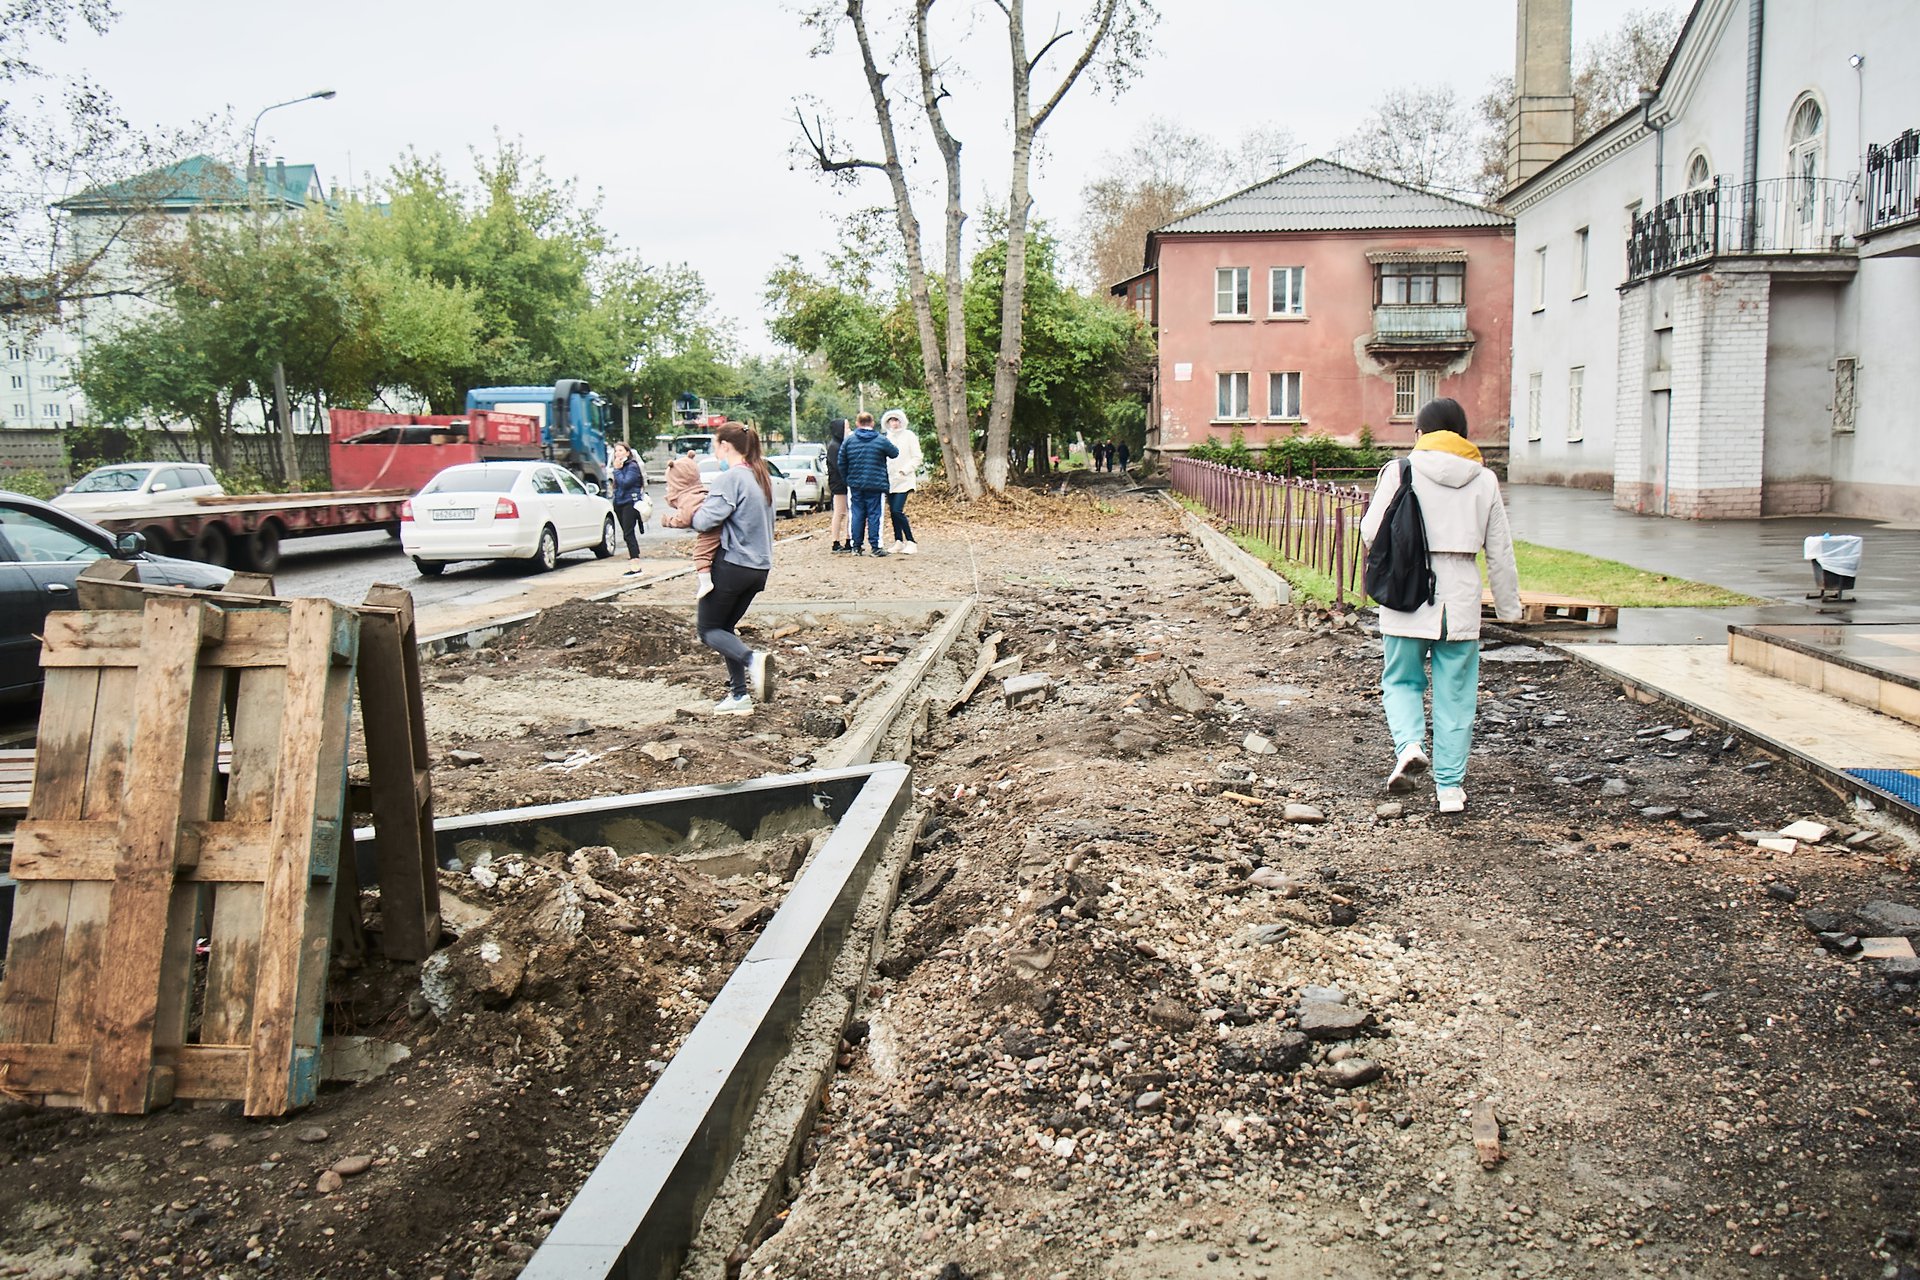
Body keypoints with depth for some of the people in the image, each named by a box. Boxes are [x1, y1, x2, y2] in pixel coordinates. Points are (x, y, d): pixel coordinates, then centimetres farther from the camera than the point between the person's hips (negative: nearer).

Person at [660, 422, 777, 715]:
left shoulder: (730, 479, -16)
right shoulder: (762, 477, 12)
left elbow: (706, 520, -23)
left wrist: (684, 519, 0)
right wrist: (691, 518, 3)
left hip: (732, 564, -8)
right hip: (759, 566, 8)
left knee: (708, 628, 4)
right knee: (725, 626, 18)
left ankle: (752, 659, -22)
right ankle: (739, 695, 11)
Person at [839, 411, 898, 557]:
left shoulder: (848, 440, 3)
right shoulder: (881, 440, -4)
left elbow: (842, 464, 6)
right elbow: (895, 453, 8)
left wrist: (847, 479, 19)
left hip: (855, 485, 3)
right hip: (875, 485, -3)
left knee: (857, 515, 9)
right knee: (874, 515, -1)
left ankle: (857, 547, 10)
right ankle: (875, 547, -3)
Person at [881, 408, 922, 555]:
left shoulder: (909, 436, -2)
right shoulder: (887, 438, 14)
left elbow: (916, 458, -4)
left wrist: (904, 471, -15)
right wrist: (884, 475, 8)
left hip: (904, 480, -6)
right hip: (890, 480, 6)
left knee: (898, 511, -17)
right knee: (893, 512, 6)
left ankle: (911, 542, -11)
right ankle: (898, 542, 14)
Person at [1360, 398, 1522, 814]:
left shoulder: (1401, 471, -4)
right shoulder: (1484, 480, 6)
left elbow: (1373, 532, -3)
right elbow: (1500, 552, 9)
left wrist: (1368, 513, 19)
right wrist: (1509, 606, 18)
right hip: (1461, 598, 2)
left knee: (1401, 680, 15)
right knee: (1455, 694, 9)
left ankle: (1410, 745, -11)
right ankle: (1450, 786, 13)